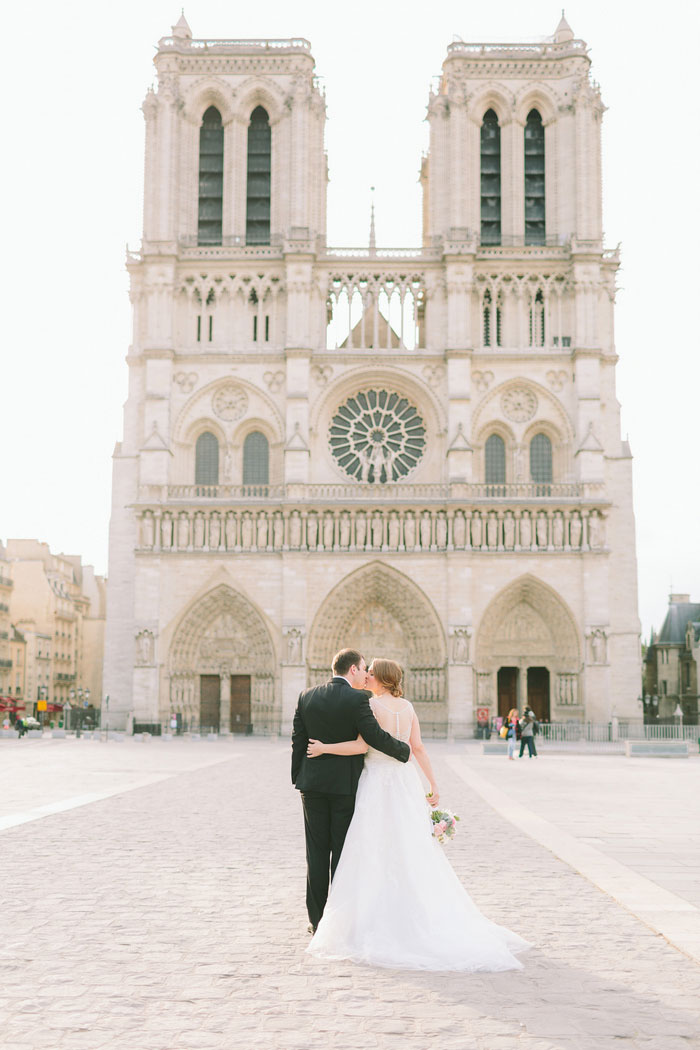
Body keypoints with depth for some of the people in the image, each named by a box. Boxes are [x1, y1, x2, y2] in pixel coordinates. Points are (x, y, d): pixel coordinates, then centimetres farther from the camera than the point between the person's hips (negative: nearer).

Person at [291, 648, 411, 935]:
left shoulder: (307, 697, 3)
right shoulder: (356, 699, -12)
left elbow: (298, 741, 6)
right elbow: (375, 736, -15)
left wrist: (298, 778, 13)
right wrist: (404, 750, 0)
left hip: (313, 783, 4)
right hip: (346, 784, -4)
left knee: (317, 853, 9)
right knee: (343, 852, 5)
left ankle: (317, 920, 13)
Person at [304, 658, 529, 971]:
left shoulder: (372, 704, -11)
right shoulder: (407, 706, 7)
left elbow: (361, 746, -18)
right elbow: (419, 748, 5)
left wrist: (324, 748, -9)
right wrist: (433, 783, 7)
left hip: (379, 783, -6)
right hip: (406, 783, 6)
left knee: (376, 854, -1)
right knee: (413, 852, 11)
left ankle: (376, 927, -1)